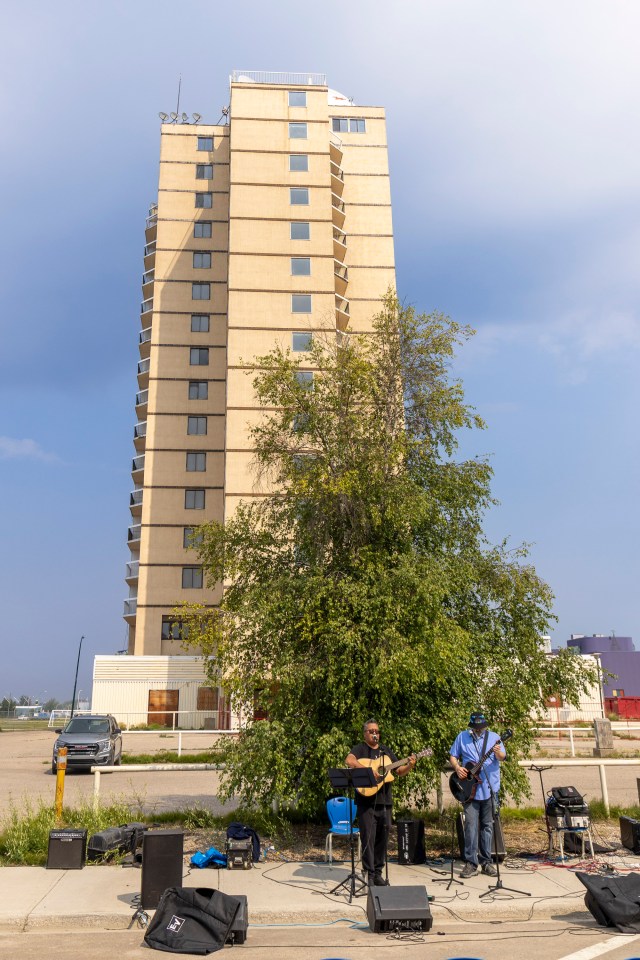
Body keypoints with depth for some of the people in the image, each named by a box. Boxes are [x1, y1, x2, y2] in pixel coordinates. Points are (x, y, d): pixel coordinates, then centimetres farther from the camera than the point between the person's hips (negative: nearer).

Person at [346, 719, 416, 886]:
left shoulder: (386, 751, 17)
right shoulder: (360, 749, -1)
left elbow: (399, 772, 15)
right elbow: (349, 761, -22)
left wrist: (409, 766, -5)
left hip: (385, 801, 5)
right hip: (366, 801, -5)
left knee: (382, 838, 9)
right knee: (368, 838, -4)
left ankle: (378, 873, 19)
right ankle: (369, 874, 2)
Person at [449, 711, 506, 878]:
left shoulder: (493, 737, 2)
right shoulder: (462, 737, 4)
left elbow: (502, 757, -9)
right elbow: (453, 756, 10)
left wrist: (498, 753, -32)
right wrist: (457, 767, -10)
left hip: (490, 788, 1)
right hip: (470, 788, -1)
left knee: (487, 825, 8)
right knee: (471, 825, -4)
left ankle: (486, 861, 18)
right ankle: (471, 863, 2)